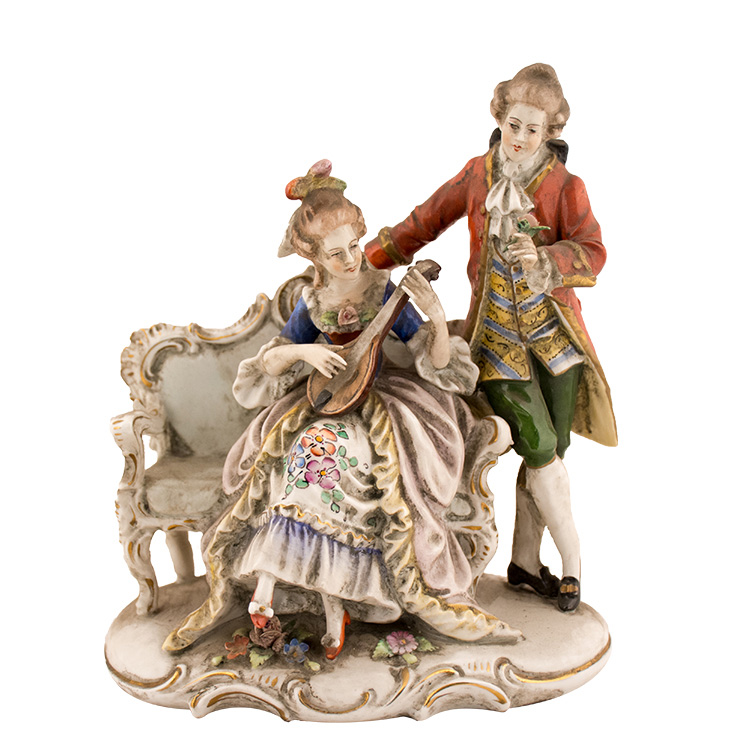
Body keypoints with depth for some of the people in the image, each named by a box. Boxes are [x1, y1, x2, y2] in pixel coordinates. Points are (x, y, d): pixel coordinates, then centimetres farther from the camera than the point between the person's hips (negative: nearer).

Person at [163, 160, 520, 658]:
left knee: (323, 451, -33)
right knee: (302, 450, -31)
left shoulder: (388, 293, -4)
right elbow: (263, 371, 6)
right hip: (326, 403, 3)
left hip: (381, 403, -2)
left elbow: (439, 368, -8)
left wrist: (437, 320, -28)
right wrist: (301, 351, -13)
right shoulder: (313, 305, 5)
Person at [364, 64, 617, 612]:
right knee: (539, 450, -8)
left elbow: (592, 252, -11)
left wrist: (543, 258, -30)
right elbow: (426, 221, 13)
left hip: (552, 327, 1)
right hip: (496, 330, 0)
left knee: (550, 451, 3)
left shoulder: (564, 186, 0)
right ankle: (573, 559, 10)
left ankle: (525, 560, 20)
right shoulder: (478, 175, 5)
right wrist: (369, 259, 9)